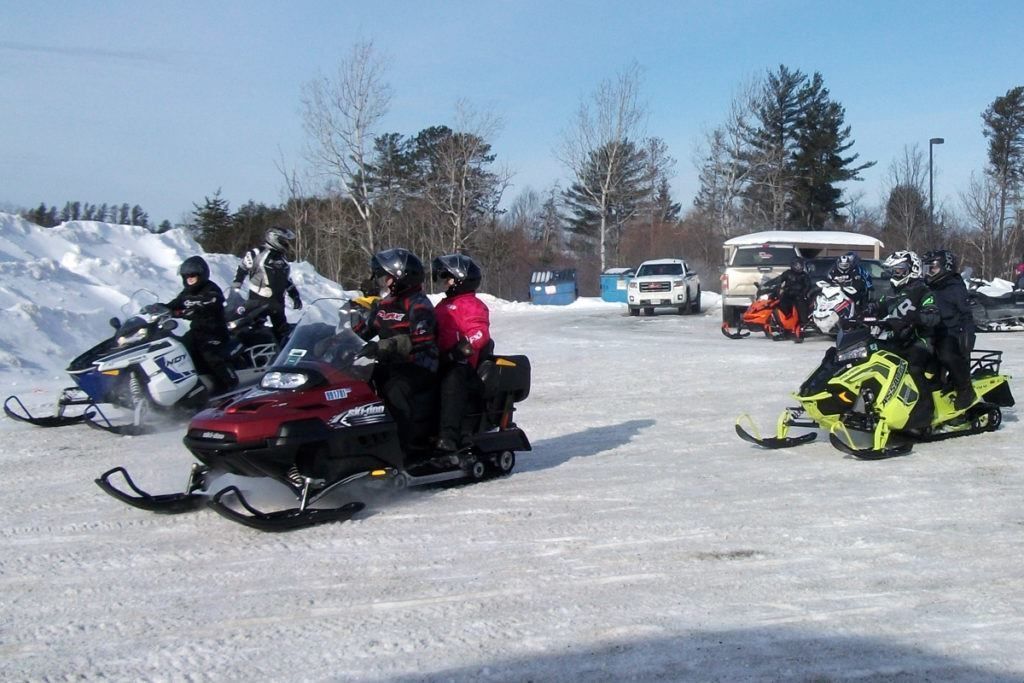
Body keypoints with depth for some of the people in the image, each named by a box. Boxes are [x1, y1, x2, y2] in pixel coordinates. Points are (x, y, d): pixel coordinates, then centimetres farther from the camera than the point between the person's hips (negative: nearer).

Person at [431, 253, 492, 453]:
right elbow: (434, 332, 36)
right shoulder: (443, 305, 29)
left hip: (460, 365, -9)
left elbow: (479, 334, -14)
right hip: (440, 363, 9)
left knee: (452, 383, -37)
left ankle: (449, 437, -45)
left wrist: (459, 350, -27)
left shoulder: (473, 306, 0)